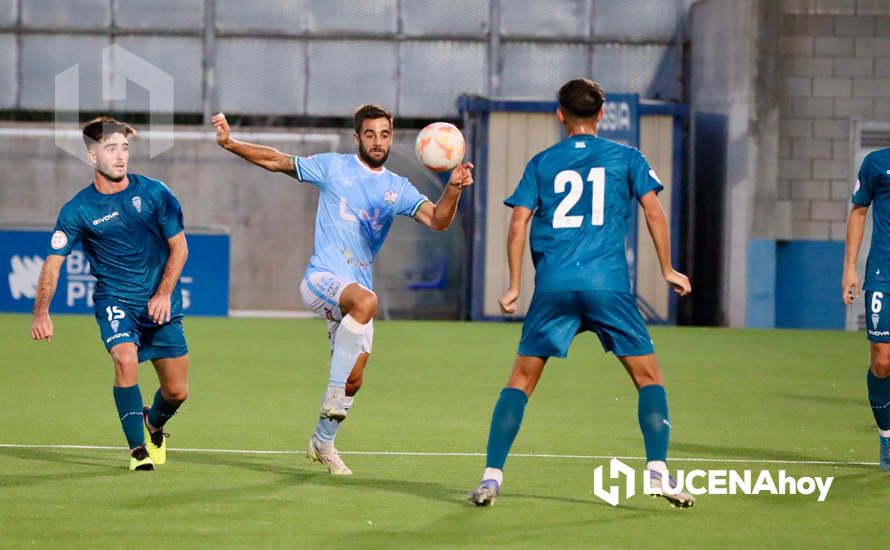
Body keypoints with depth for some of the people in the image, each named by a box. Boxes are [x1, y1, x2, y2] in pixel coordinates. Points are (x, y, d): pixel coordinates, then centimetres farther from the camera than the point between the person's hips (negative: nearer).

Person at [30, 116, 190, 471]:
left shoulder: (153, 193, -4)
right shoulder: (77, 211, -8)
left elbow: (179, 247, 1)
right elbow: (53, 262, -9)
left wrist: (164, 293, -12)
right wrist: (41, 313, -23)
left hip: (161, 303, 2)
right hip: (114, 299, -2)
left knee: (176, 391, 3)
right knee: (125, 359, -30)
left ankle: (154, 423, 40)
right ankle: (138, 449, -18)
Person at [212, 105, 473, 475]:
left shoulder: (398, 188, 10)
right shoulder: (333, 167, 3)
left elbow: (437, 220, -4)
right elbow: (276, 161, 5)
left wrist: (453, 190, -23)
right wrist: (230, 144, -8)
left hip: (358, 288, 5)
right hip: (322, 278, -5)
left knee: (354, 379, 5)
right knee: (365, 301, -38)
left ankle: (323, 442, 30)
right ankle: (334, 394, -29)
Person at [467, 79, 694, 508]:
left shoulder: (541, 163, 12)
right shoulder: (625, 158, 10)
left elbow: (518, 224, 6)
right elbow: (653, 211, 3)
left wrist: (514, 287, 10)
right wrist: (667, 269, 11)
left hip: (553, 287, 1)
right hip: (609, 285, -1)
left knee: (521, 380, 8)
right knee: (648, 376, 8)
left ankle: (491, 477, 0)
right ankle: (657, 469, -6)